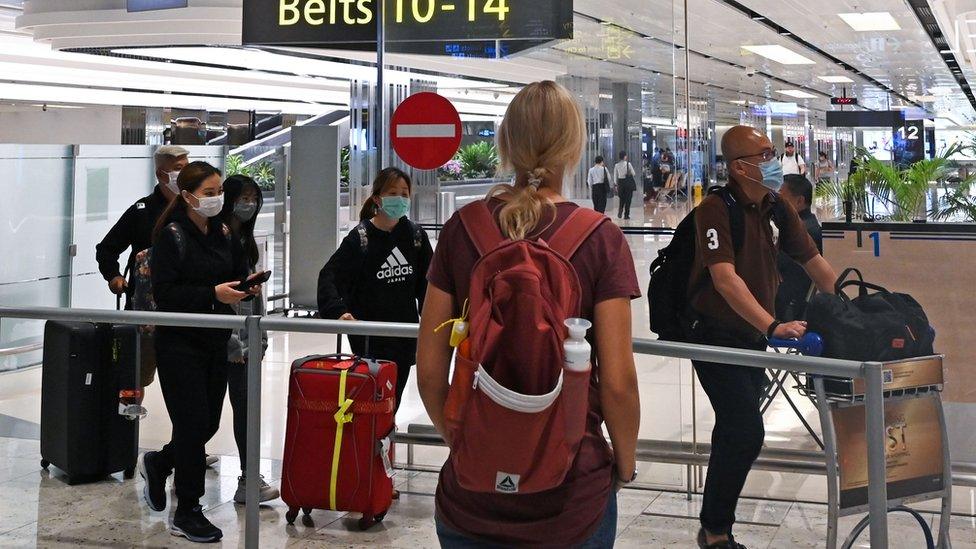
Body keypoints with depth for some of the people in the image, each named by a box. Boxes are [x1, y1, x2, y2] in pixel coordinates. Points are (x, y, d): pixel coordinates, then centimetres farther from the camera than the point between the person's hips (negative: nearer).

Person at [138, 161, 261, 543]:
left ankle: (158, 464, 40)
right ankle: (187, 515, 9)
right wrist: (213, 294, -25)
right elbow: (165, 293, -17)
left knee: (209, 423, 10)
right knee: (193, 423, -4)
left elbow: (239, 270, 19)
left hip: (216, 340, 7)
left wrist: (247, 286, -3)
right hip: (180, 343, -7)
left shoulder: (223, 233, 8)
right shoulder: (171, 235, -11)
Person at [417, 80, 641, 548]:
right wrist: (625, 465, 6)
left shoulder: (460, 231, -4)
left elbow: (429, 369, -1)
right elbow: (617, 382, -11)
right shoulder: (601, 239, -10)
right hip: (571, 498, -1)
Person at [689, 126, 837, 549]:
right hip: (716, 336, -8)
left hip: (754, 338, 8)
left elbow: (814, 263, 7)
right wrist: (774, 326, -39)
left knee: (735, 435, 15)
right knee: (747, 433, -15)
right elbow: (724, 278, -30)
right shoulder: (717, 208, -18)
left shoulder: (778, 209, 4)